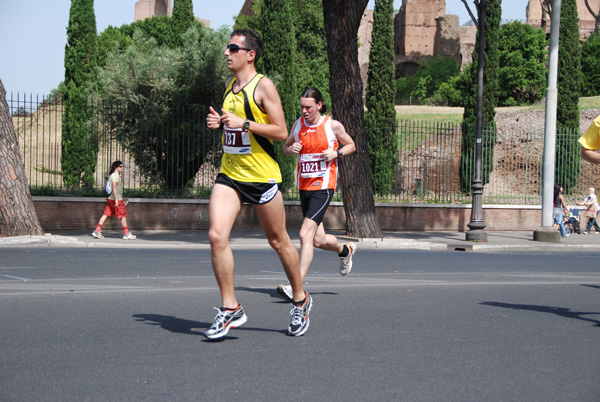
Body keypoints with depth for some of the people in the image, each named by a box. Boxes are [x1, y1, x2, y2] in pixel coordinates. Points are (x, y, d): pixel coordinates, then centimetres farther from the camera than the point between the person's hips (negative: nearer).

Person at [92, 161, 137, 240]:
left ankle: (97, 231, 4)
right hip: (115, 199, -10)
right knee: (123, 215, -1)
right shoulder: (116, 175, -13)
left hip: (110, 199, 10)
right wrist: (116, 200, -25)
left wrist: (121, 198, 30)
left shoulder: (113, 175, 19)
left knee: (106, 214, 7)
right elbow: (114, 188, -22)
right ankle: (126, 234, 5)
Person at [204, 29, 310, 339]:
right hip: (229, 174, 6)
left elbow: (281, 132, -13)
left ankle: (300, 301, 27)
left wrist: (244, 124, -20)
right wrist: (219, 123, 5)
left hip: (262, 175, -6)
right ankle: (230, 309, -3)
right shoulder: (229, 87, 13)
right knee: (216, 236, -11)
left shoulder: (263, 86, -9)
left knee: (278, 241, 7)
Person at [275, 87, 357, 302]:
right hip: (304, 187, 6)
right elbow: (285, 146, 19)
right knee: (318, 240, 12)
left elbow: (351, 145, 9)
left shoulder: (333, 125, -4)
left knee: (305, 234, -19)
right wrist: (291, 149, -4)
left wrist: (336, 153, -11)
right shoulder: (298, 124, 6)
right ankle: (345, 250, 46)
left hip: (323, 187, -5)